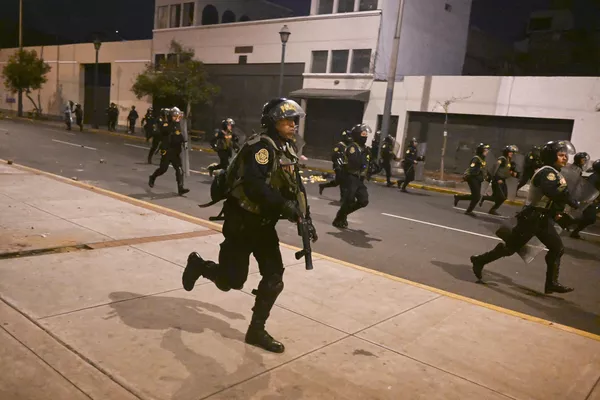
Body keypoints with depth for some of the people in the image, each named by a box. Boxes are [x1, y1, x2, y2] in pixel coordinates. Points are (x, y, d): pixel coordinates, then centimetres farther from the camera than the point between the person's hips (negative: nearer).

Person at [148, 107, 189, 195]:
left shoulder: (178, 125, 11)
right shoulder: (166, 124, -9)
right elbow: (167, 130, -30)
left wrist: (183, 141, 6)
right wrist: (174, 123, -34)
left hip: (176, 151, 5)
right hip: (166, 151, -5)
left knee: (179, 169, -5)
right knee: (163, 168, 3)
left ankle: (180, 188, -7)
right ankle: (152, 178, 33)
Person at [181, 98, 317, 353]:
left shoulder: (288, 150, 9)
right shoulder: (262, 146, -19)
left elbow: (296, 186, 15)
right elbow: (253, 185, -33)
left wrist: (305, 218, 8)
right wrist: (283, 204, -38)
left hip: (265, 223, 8)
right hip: (242, 221, -8)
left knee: (274, 277, 3)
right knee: (231, 280, 0)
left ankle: (256, 330, 16)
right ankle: (198, 265, 31)